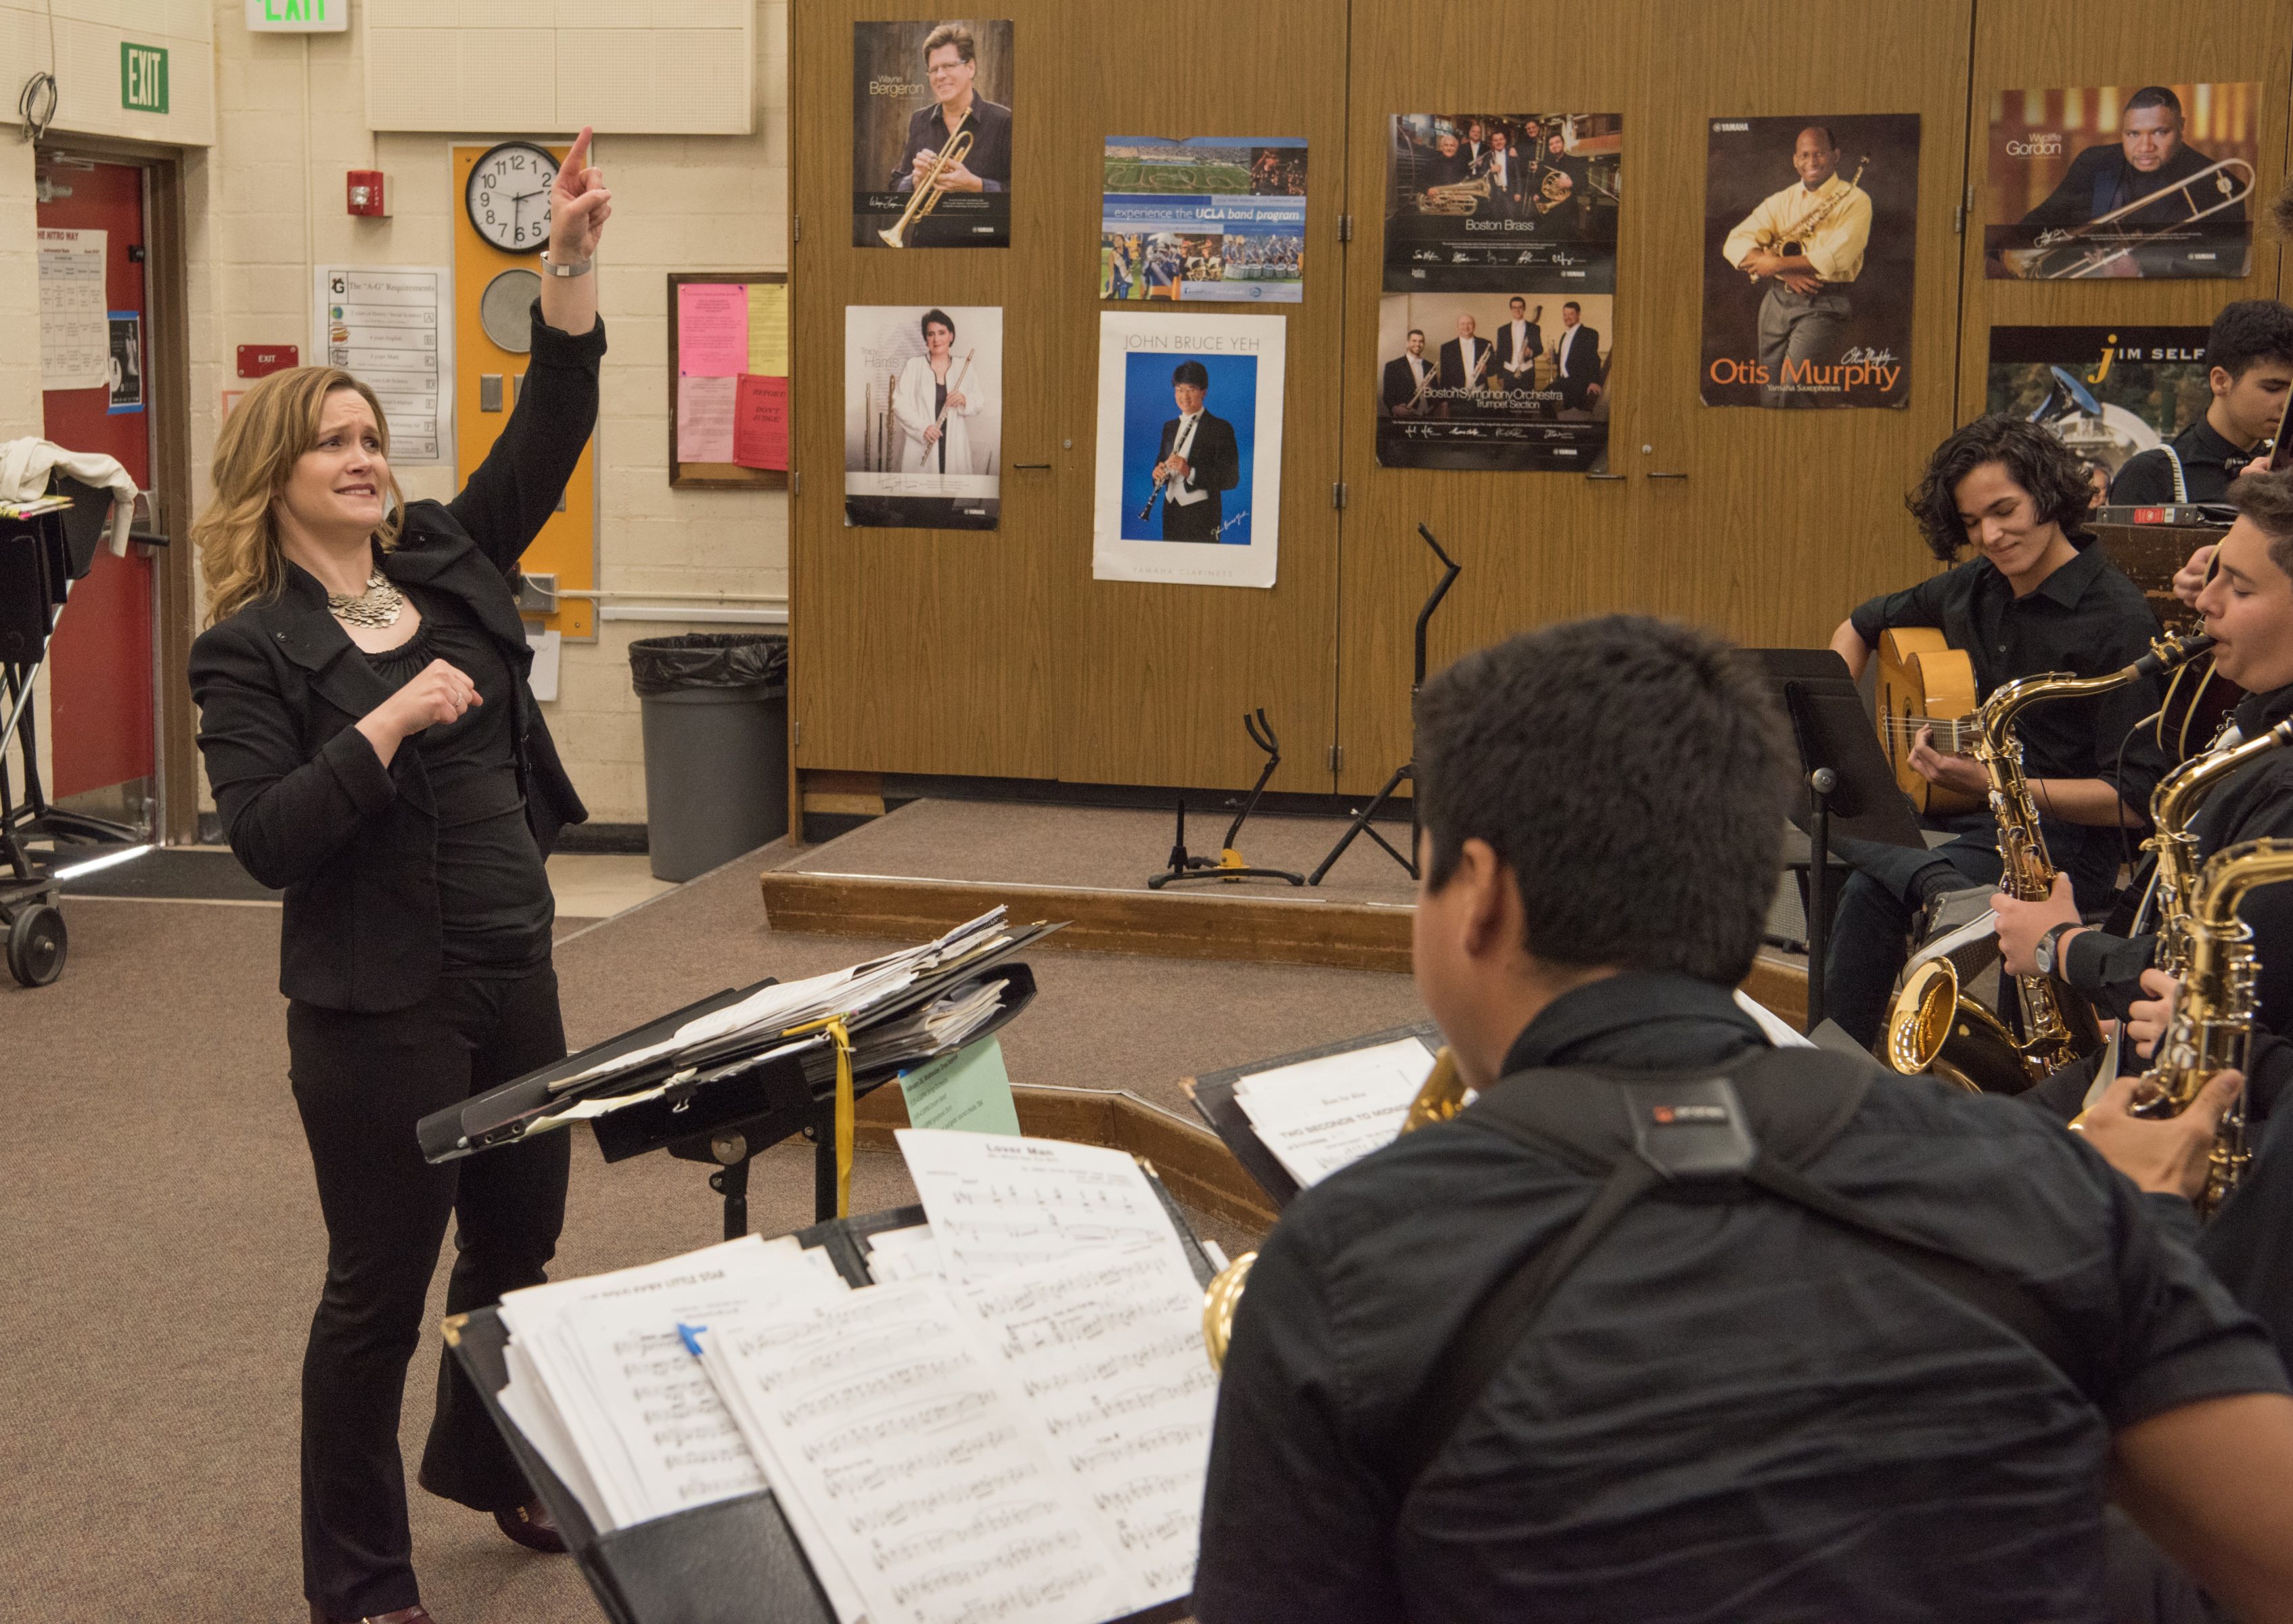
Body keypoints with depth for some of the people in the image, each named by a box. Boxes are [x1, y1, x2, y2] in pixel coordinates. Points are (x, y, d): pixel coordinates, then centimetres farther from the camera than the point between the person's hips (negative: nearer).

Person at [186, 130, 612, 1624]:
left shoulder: (445, 563, 7)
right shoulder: (251, 648, -9)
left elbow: (548, 433, 0)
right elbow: (267, 840, -18)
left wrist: (573, 266, -10)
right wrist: (392, 720, -24)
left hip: (512, 974, 7)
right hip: (378, 1007, -6)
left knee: (521, 1244, 20)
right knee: (380, 1289, 4)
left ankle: (491, 1468, 44)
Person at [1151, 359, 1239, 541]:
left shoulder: (1221, 428, -7)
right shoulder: (1169, 427, 14)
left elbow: (1231, 479, -12)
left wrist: (1191, 472, -25)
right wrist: (1158, 474, -4)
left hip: (1202, 516, -6)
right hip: (1171, 512, 6)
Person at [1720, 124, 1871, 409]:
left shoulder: (1855, 200, 0)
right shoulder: (1780, 201, 14)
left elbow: (1838, 257, -15)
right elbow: (1735, 243, 1)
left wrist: (1778, 264, -13)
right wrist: (1788, 273, -14)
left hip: (1824, 304, -5)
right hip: (1777, 300, 5)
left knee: (1794, 387, -22)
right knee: (1769, 395, 5)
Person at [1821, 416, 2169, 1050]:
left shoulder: (2117, 617, -12)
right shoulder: (1974, 587, 9)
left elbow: (2131, 800, -16)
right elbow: (1864, 623, 28)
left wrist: (1992, 784, -26)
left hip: (2059, 839, -7)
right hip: (1954, 821, 7)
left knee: (1873, 894, -30)